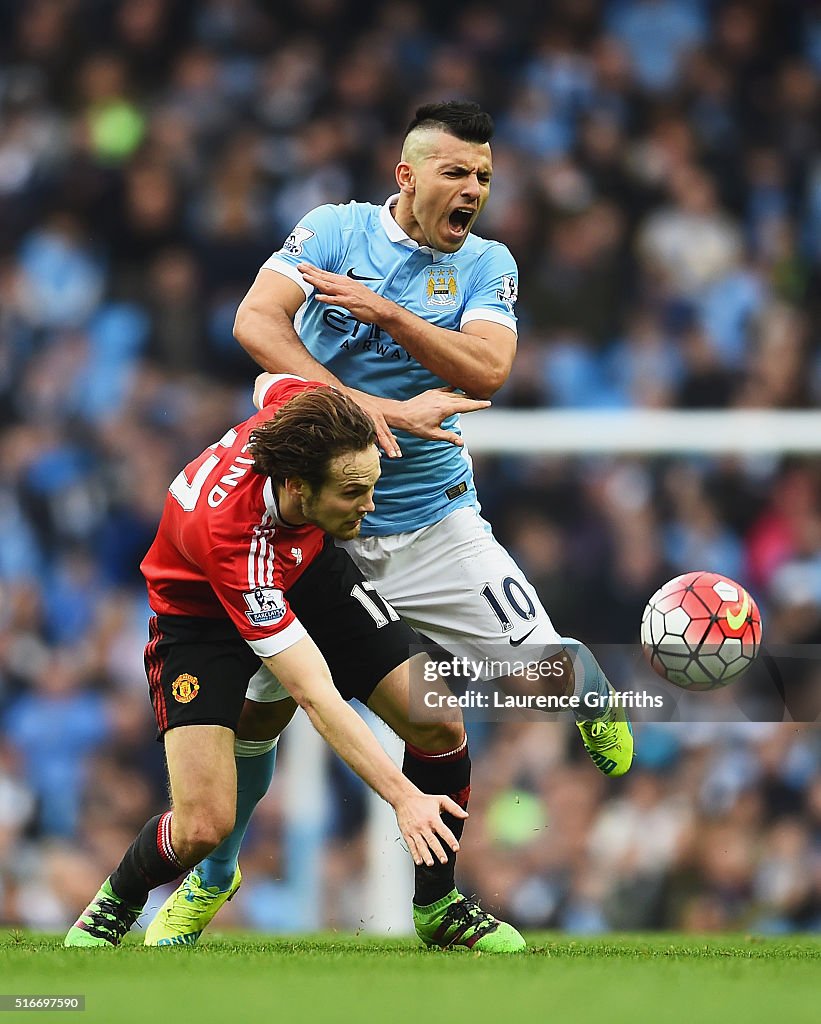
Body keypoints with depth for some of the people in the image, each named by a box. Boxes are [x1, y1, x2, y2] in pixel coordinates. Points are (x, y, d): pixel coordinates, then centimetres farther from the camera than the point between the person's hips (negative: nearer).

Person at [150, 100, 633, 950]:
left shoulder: (487, 265, 2)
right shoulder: (334, 231, -4)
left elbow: (487, 371, -13)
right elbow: (256, 321, -18)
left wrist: (386, 313, -22)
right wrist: (361, 406, -26)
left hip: (434, 520, 1)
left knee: (540, 664, -16)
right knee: (258, 708, 0)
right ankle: (211, 880, 22)